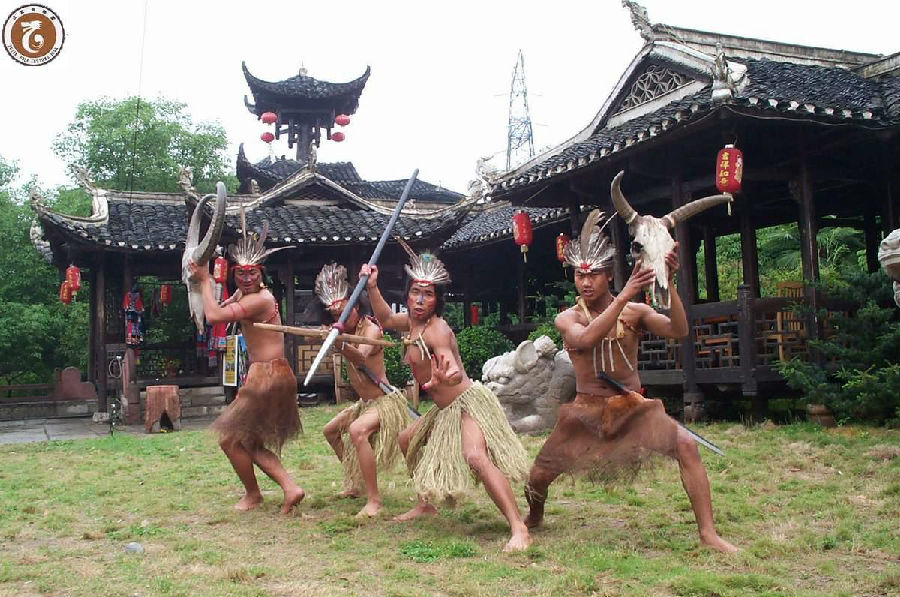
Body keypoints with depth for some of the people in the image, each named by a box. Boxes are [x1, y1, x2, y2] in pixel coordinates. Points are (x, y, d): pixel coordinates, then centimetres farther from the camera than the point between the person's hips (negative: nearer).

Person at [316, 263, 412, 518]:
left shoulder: (370, 328, -18)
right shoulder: (345, 331, 9)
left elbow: (361, 358, -37)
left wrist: (341, 345, -56)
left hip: (386, 400, -10)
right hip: (365, 403, 10)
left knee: (357, 430, -35)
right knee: (331, 430, 24)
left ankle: (374, 500, -31)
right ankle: (355, 482, 37)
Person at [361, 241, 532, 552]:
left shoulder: (436, 330, -22)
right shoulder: (413, 322, 4)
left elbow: (455, 372, -35)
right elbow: (386, 319, 23)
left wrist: (447, 376, -59)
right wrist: (372, 288, 10)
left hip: (468, 401, -10)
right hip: (445, 409, 10)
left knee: (475, 456, -33)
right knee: (407, 441, 24)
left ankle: (519, 529, -36)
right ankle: (425, 504, 38)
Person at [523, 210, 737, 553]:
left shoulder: (635, 313, -2)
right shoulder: (567, 319, -5)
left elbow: (678, 331, -17)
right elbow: (586, 338, -28)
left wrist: (668, 283, -28)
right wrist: (625, 295, -34)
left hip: (633, 407, 0)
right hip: (587, 410, 0)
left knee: (686, 446, -24)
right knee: (539, 476, -1)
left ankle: (708, 533, -13)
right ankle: (534, 518, 35)